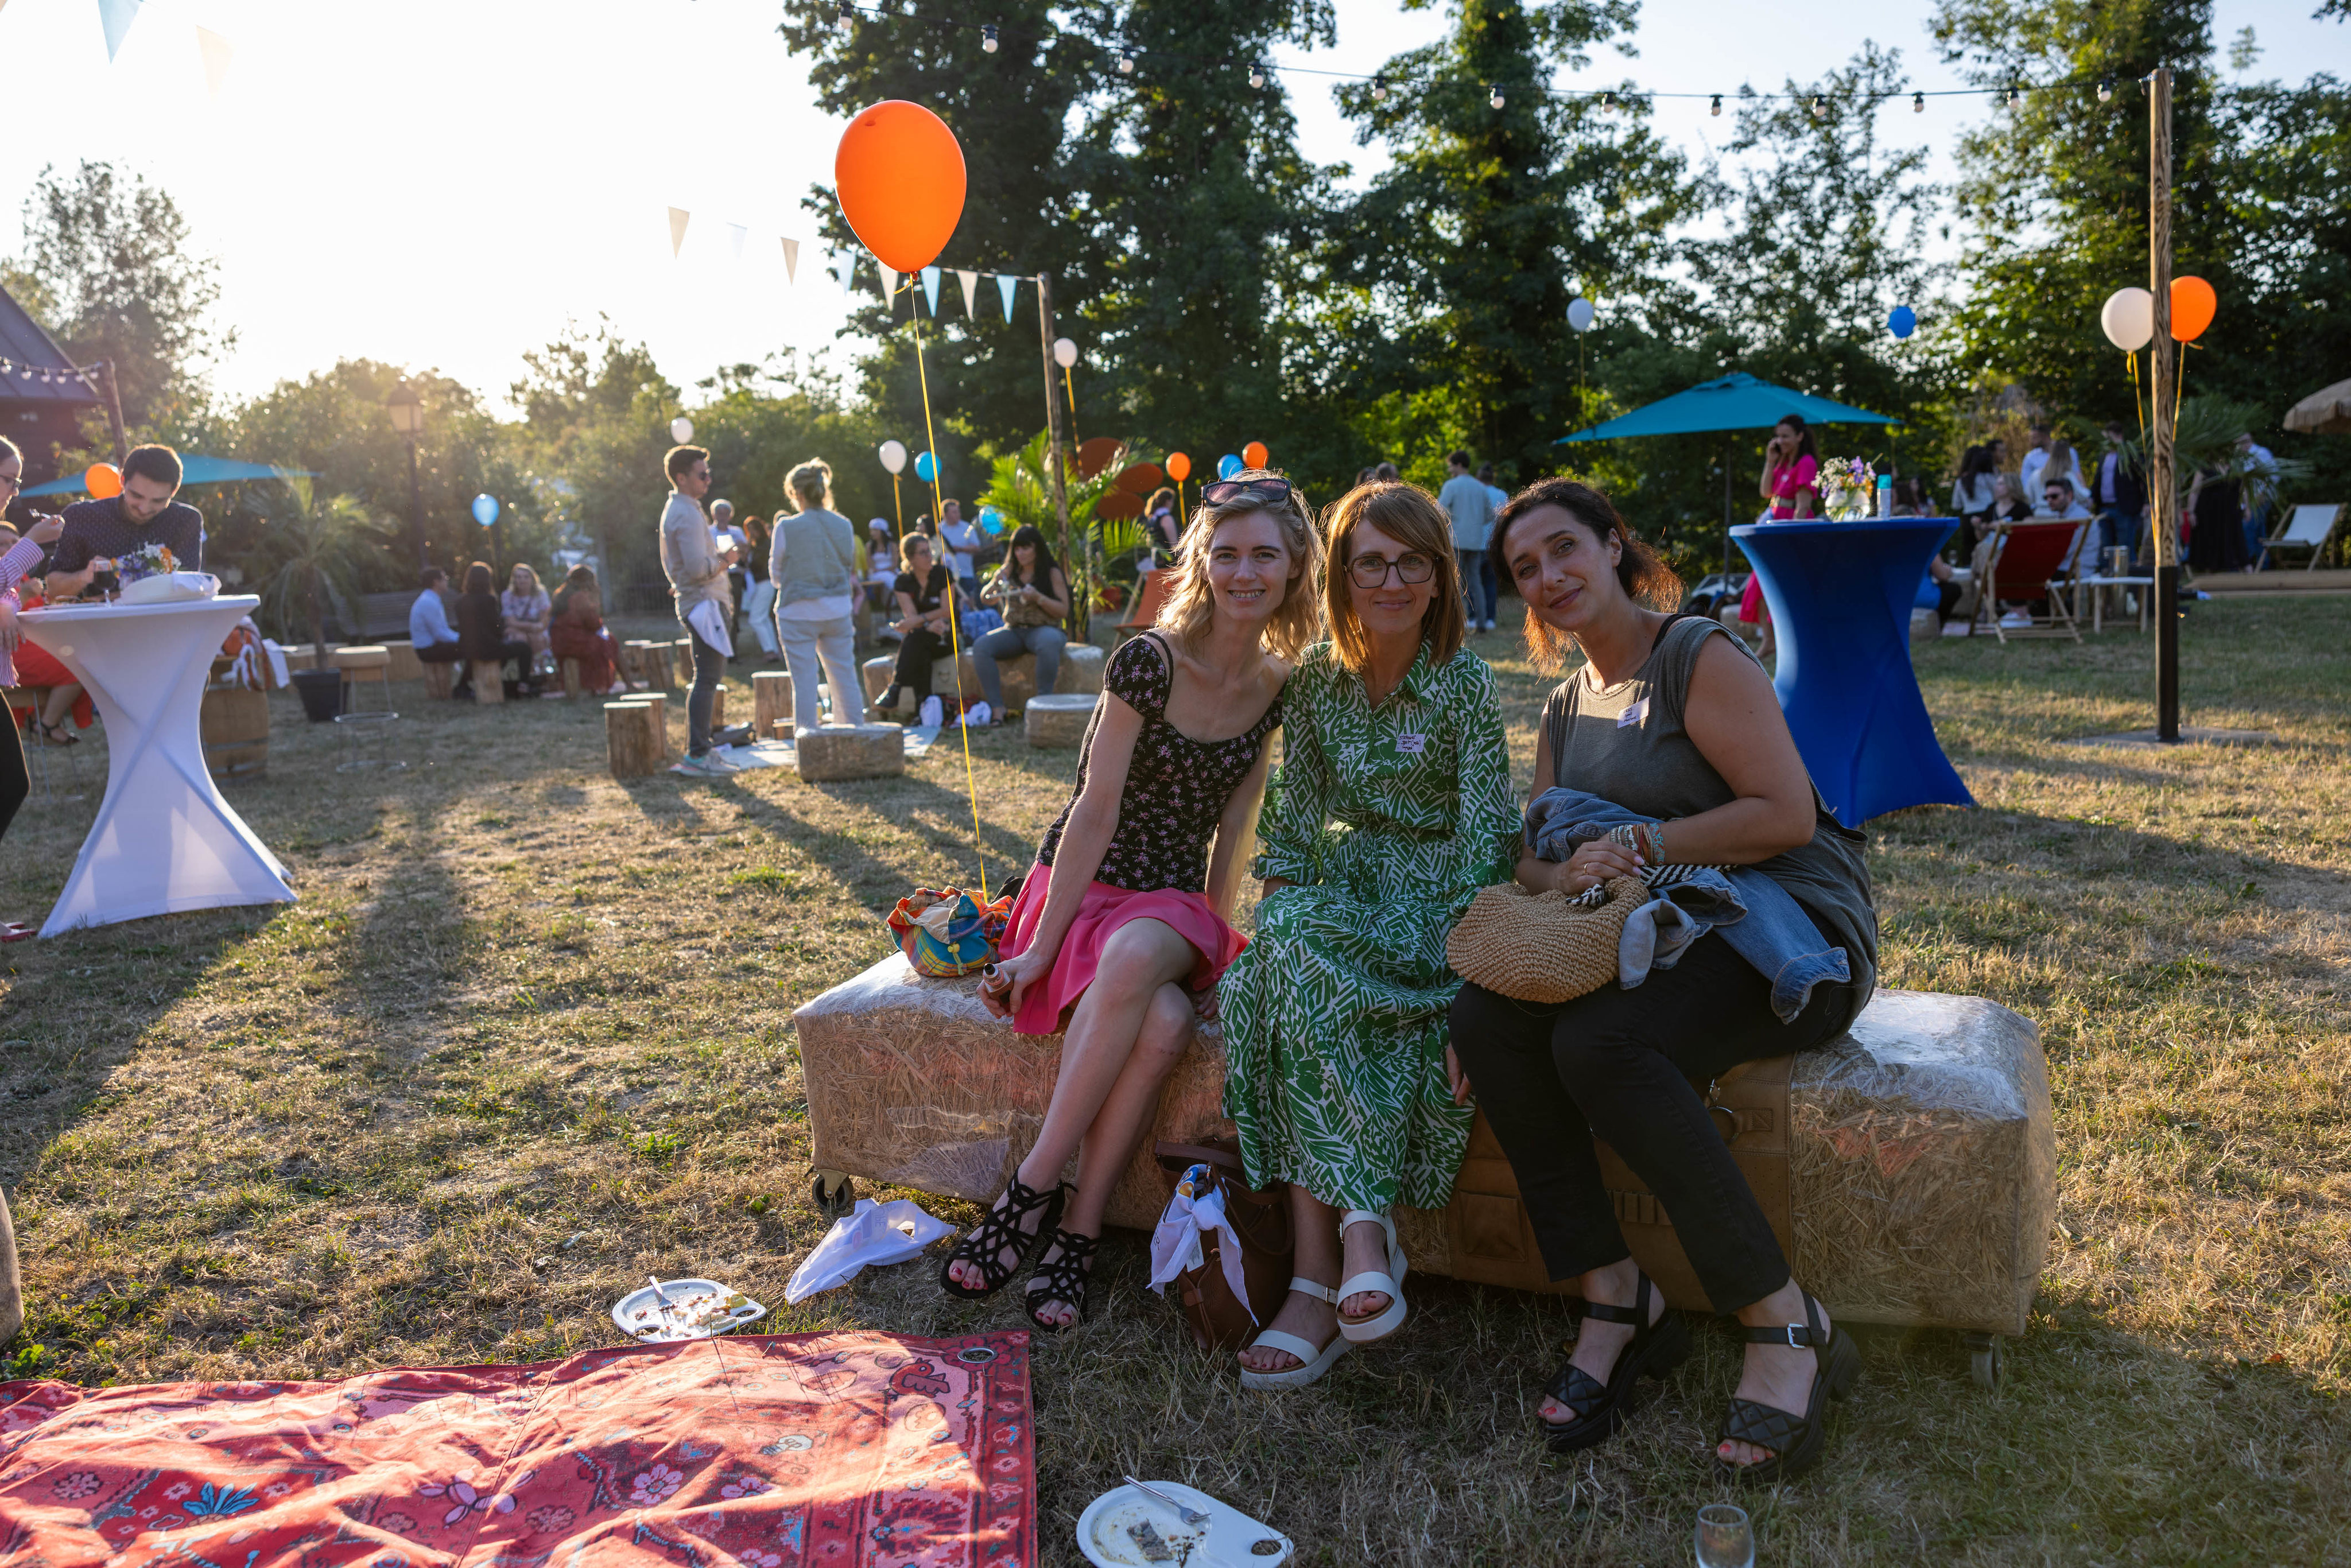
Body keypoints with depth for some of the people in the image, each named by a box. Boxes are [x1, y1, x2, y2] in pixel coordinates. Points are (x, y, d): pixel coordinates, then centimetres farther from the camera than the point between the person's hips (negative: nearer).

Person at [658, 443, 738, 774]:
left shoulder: (676, 510, 18)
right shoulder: (687, 515, -16)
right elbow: (699, 567, -24)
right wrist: (725, 560, -8)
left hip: (695, 601, 11)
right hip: (703, 604, -11)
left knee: (708, 677, 14)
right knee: (707, 679, -9)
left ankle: (700, 750, 19)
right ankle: (697, 756, -8)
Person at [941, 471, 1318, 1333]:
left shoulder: (1281, 687, 3)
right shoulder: (1150, 661, -11)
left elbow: (1233, 824, 9)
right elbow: (1096, 814, -12)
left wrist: (1211, 933, 2)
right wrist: (1041, 946, -12)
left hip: (1174, 907, 3)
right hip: (1080, 890, -3)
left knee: (1137, 955, -35)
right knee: (1161, 1021, -35)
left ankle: (1038, 1191, -23)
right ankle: (1076, 1228, -18)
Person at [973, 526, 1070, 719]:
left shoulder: (1052, 573, 0)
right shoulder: (1010, 571, 11)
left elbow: (1063, 610, -5)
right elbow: (986, 600, 12)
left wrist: (1038, 598, -20)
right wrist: (995, 583, -9)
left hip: (1043, 629, -4)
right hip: (1014, 631, 4)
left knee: (1049, 642, -41)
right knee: (980, 647, -23)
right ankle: (997, 709, -27)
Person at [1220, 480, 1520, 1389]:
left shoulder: (1465, 685, -7)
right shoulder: (1316, 679, 6)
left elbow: (1486, 835, -10)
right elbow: (1295, 816, 7)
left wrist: (1465, 951, -21)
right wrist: (1272, 919, -6)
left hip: (1437, 899, -4)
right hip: (1348, 886, 4)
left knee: (1301, 973, -32)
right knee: (1278, 965, -30)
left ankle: (1319, 1277, -28)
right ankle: (1357, 1226, -29)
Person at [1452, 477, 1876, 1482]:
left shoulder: (1699, 657, -6)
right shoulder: (1565, 712, 17)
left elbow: (1788, 813, -15)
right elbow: (1537, 865, 12)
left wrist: (1640, 849, -20)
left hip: (1791, 937, -7)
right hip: (1663, 942, 7)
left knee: (1599, 1042, -34)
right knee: (1486, 1015, -20)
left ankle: (1786, 1323, -20)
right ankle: (1612, 1298, -13)